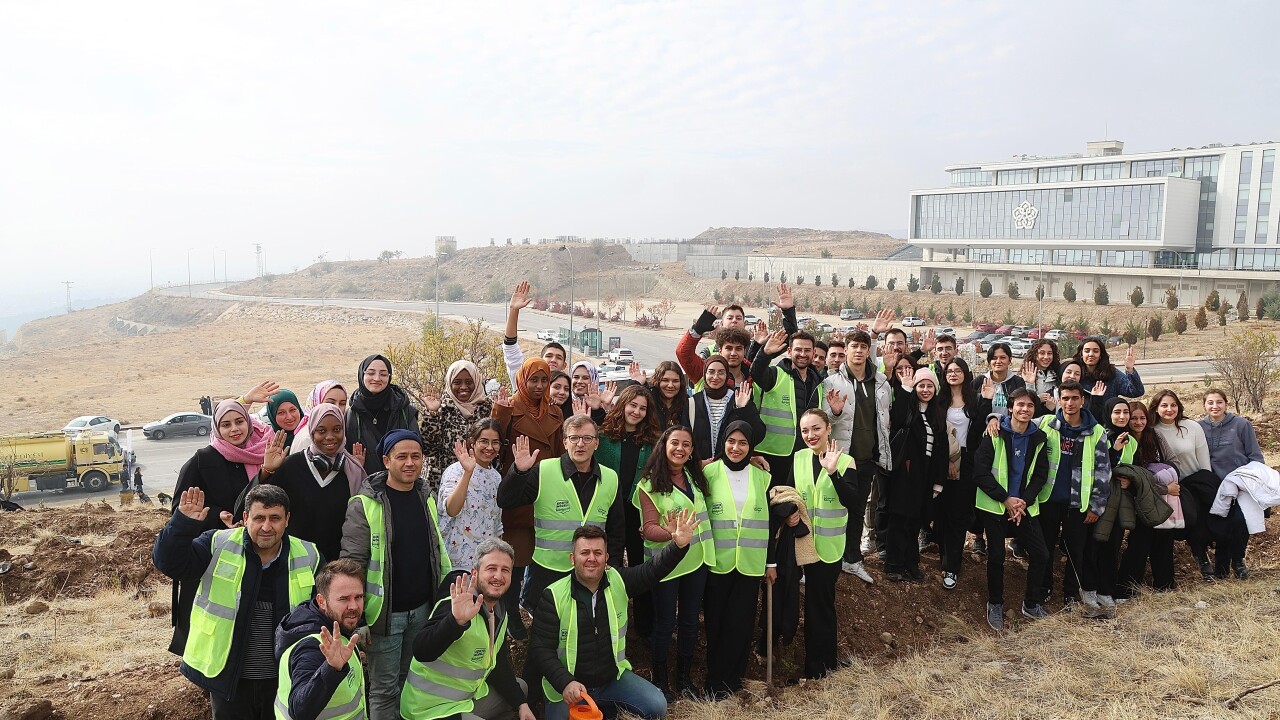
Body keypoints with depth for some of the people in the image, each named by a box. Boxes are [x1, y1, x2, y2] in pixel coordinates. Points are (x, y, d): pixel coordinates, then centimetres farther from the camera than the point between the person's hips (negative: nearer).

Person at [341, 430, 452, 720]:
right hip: (386, 613, -5)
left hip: (422, 609, 5)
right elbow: (352, 564, -13)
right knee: (385, 689, 5)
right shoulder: (365, 505, -13)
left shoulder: (426, 499, 5)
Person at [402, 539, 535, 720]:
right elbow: (421, 652, -38)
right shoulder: (455, 606, -23)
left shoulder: (500, 612, 4)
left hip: (469, 696, 9)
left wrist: (521, 704, 6)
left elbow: (498, 665, 13)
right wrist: (457, 621, -53)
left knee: (520, 688, 22)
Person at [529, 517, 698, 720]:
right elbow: (540, 649, -16)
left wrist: (678, 546, -31)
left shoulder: (618, 581, -4)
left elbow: (653, 570, -11)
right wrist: (566, 683, -30)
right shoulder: (553, 596, -15)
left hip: (613, 678, 3)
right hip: (566, 687, -3)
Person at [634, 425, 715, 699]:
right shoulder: (650, 483, -10)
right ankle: (660, 680, 22)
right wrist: (672, 533, -36)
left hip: (697, 560, 5)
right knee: (665, 623, 5)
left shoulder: (695, 476, 5)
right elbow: (649, 528, -16)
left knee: (690, 620, 15)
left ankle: (684, 676, 30)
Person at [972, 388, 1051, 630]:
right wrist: (1006, 499, -16)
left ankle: (1031, 604, 21)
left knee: (1040, 555, 1)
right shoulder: (995, 435, -8)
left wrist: (1024, 501, -10)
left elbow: (1040, 475, 5)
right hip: (995, 506, -3)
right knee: (996, 556, 2)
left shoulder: (1038, 438, 3)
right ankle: (995, 605, 21)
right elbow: (981, 472, -12)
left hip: (1024, 507, 3)